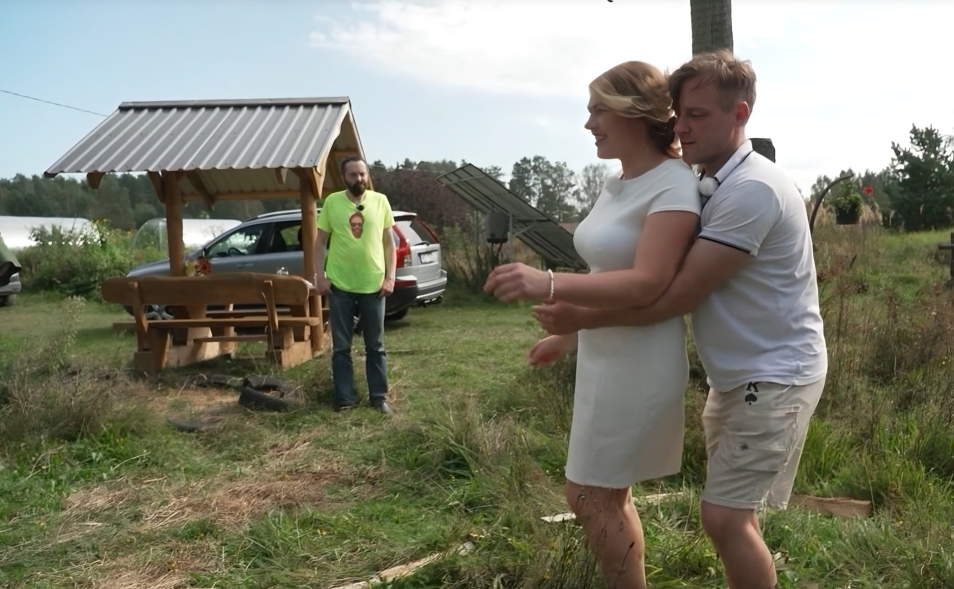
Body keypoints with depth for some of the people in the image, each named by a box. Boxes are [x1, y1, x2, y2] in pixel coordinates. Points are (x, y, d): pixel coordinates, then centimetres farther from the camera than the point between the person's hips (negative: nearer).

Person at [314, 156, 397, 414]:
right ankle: (344, 397, 17)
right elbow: (320, 242, 4)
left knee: (375, 345, 8)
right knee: (341, 346, 6)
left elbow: (389, 242, 4)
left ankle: (379, 397, 18)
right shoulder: (332, 202, 1)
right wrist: (320, 275, -5)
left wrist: (390, 276, -4)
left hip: (374, 285, 0)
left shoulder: (380, 201, 2)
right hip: (339, 285, 0)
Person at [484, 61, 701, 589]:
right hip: (604, 358, 9)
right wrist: (568, 337, 24)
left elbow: (645, 284, -29)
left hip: (637, 366, -9)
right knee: (607, 494, 18)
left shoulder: (673, 185, -18)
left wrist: (547, 284, -40)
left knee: (588, 495, 1)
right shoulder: (614, 185, 10)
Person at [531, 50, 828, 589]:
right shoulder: (711, 185, 10)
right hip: (740, 375, 10)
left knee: (725, 516, -9)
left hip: (775, 377, -10)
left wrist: (584, 318, -19)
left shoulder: (751, 189, -23)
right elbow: (674, 278, 16)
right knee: (732, 513, 18)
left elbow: (678, 295, -25)